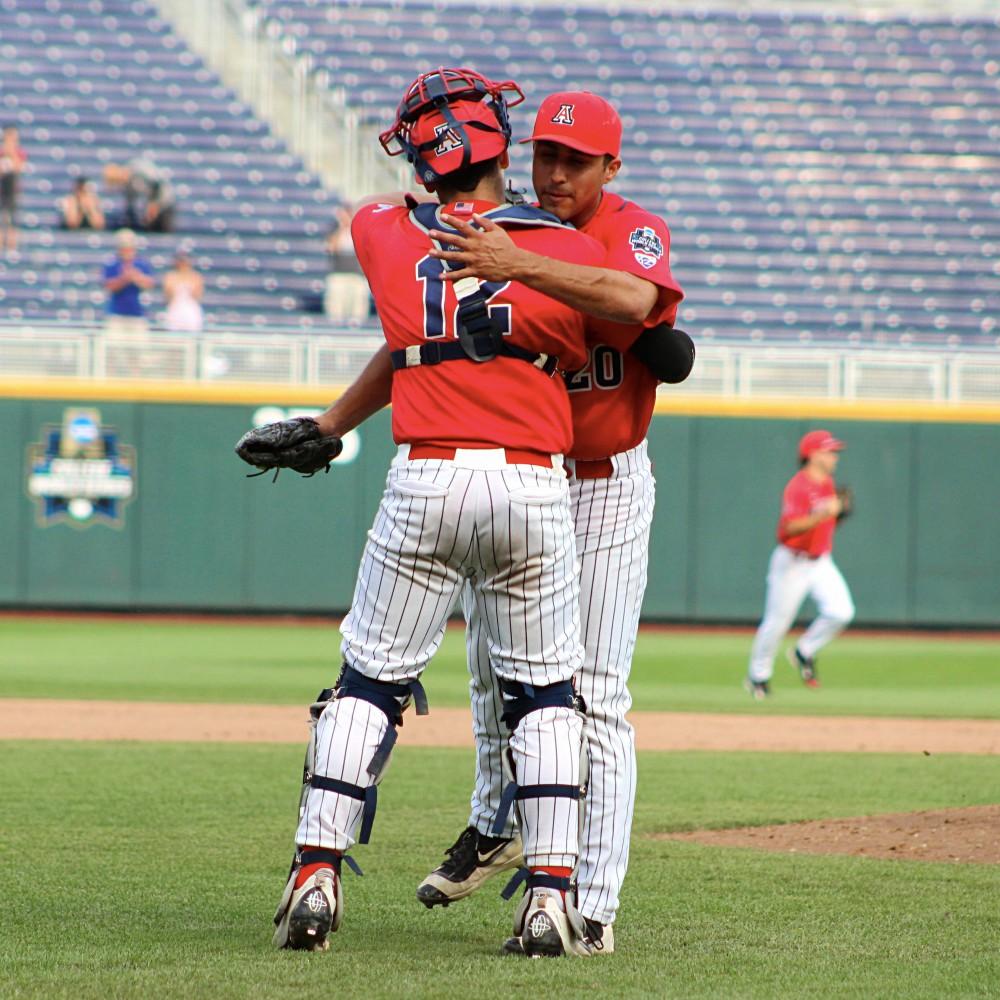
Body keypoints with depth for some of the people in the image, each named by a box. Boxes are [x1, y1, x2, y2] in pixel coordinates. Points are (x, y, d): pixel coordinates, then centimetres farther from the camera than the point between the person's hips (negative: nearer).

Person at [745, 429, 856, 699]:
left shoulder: (827, 484, 9)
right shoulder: (798, 487, -18)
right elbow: (790, 527, -30)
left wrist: (840, 511, 0)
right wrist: (823, 515, -39)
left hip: (821, 562, 7)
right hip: (793, 563, -7)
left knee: (841, 611, -11)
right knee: (777, 622, 1)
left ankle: (804, 654, 10)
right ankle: (758, 675, 20)